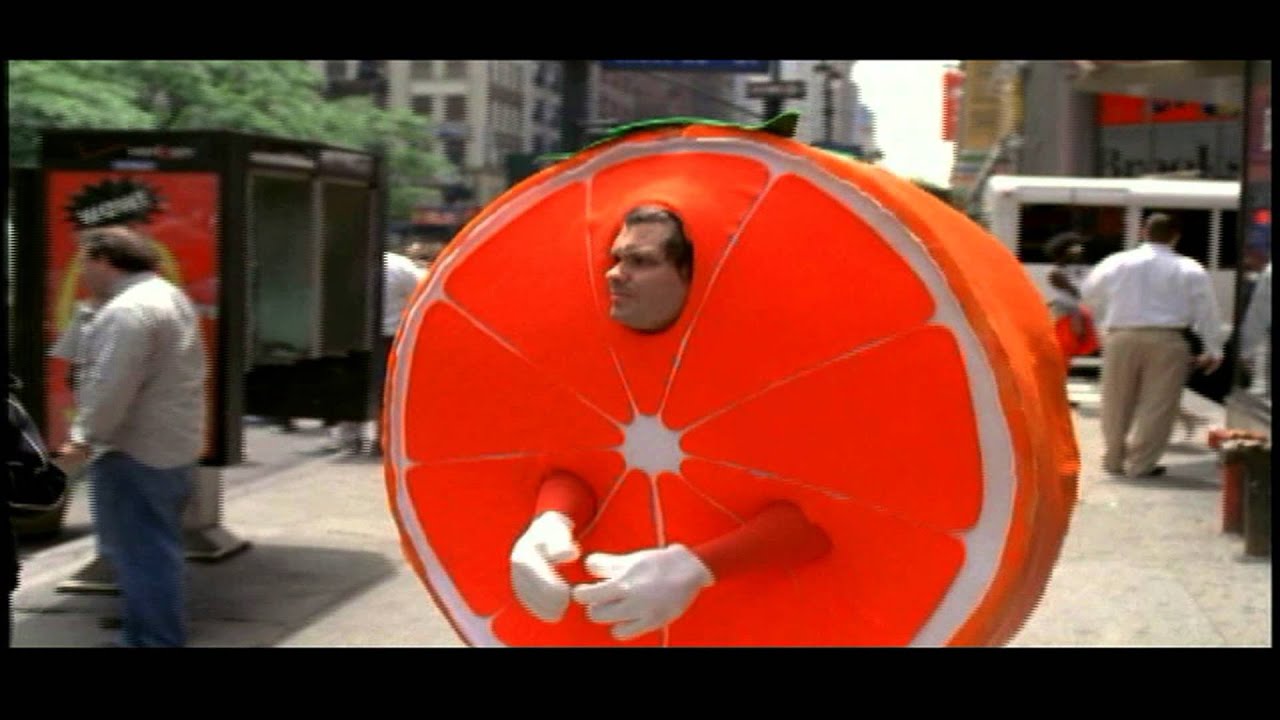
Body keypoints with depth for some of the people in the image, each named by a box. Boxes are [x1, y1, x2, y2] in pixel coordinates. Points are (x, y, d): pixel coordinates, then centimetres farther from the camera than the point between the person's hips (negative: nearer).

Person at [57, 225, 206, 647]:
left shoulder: (128, 310, -20)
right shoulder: (168, 295, 15)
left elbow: (112, 387, -25)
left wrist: (84, 437, -17)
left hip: (136, 451, -11)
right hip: (172, 442, 11)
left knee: (140, 552, -5)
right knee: (151, 548, 17)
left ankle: (157, 640, -2)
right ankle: (148, 632, 26)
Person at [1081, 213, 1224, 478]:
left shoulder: (1117, 262, 5)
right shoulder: (1190, 270, 2)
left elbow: (1089, 294, 13)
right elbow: (1206, 311, 2)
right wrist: (1213, 350, 6)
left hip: (1122, 337, 2)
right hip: (1166, 340, -2)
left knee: (1117, 403, 13)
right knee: (1157, 405, 3)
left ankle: (1114, 460, 22)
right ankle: (1141, 464, 2)